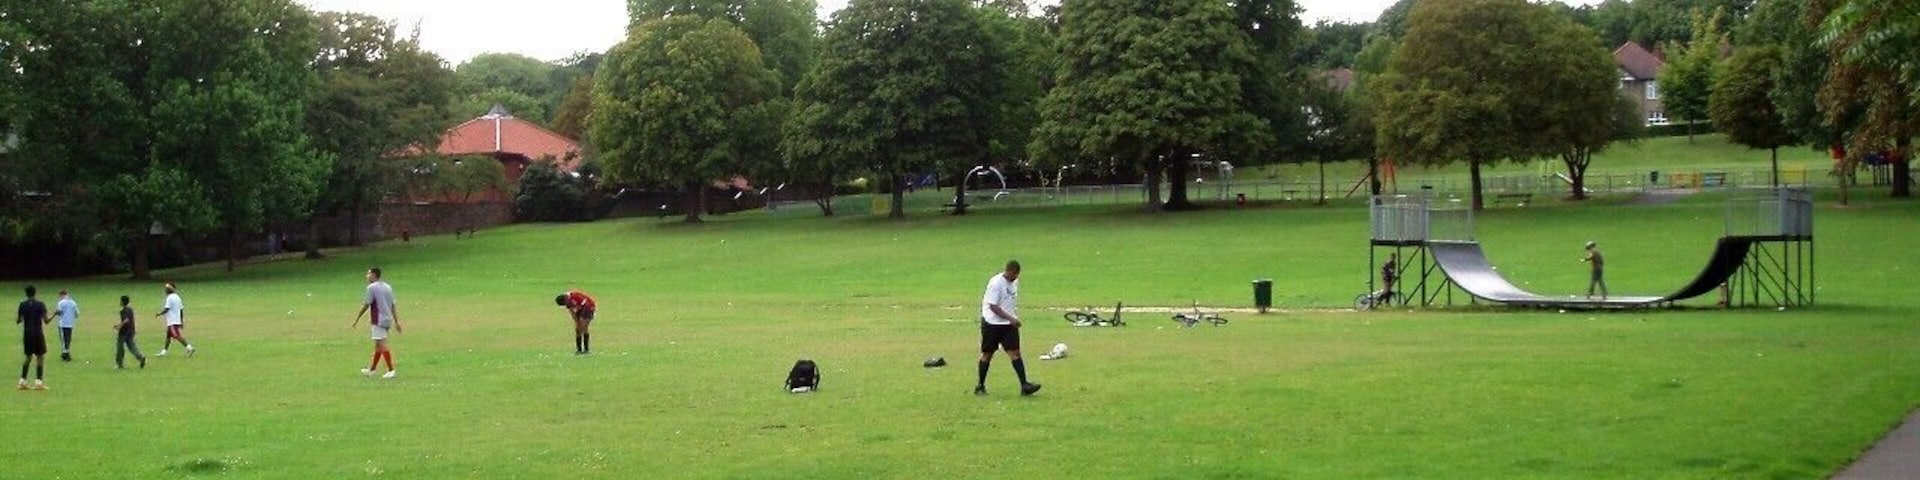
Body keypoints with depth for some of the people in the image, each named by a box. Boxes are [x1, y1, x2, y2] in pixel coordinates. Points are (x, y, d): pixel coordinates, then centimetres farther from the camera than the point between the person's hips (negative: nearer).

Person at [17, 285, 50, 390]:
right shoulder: (40, 304, -7)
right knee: (40, 357, 2)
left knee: (28, 357, 14)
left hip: (27, 334, 4)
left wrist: (17, 319, 25)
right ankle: (38, 382, -5)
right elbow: (46, 321, -11)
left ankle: (22, 381, 11)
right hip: (38, 333, -4)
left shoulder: (22, 304, 1)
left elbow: (18, 321, 2)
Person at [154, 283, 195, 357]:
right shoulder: (177, 297, 14)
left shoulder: (170, 298, -13)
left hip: (172, 322, -9)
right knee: (168, 336, 15)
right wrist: (182, 321, 18)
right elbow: (181, 309, 15)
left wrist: (159, 314, 0)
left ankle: (189, 347, -22)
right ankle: (164, 352, 20)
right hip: (178, 320, 9)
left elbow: (166, 309, -16)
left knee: (177, 336, -13)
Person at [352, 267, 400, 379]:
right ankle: (371, 369, 26)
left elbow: (366, 305, -10)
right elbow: (393, 306, 13)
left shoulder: (372, 287, -9)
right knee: (378, 345, 16)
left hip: (379, 320, -8)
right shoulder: (387, 287, 14)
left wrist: (357, 319, -2)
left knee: (381, 345, -8)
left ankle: (391, 370, -13)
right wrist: (396, 322, 13)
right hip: (388, 320, 8)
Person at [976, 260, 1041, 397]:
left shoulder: (1015, 282, 5)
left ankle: (1024, 385, -13)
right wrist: (1010, 318, -26)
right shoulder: (995, 283, -17)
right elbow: (993, 306, -21)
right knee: (987, 354, 7)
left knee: (1015, 352, -6)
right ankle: (980, 385, 21)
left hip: (1009, 324, 5)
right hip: (992, 323, -5)